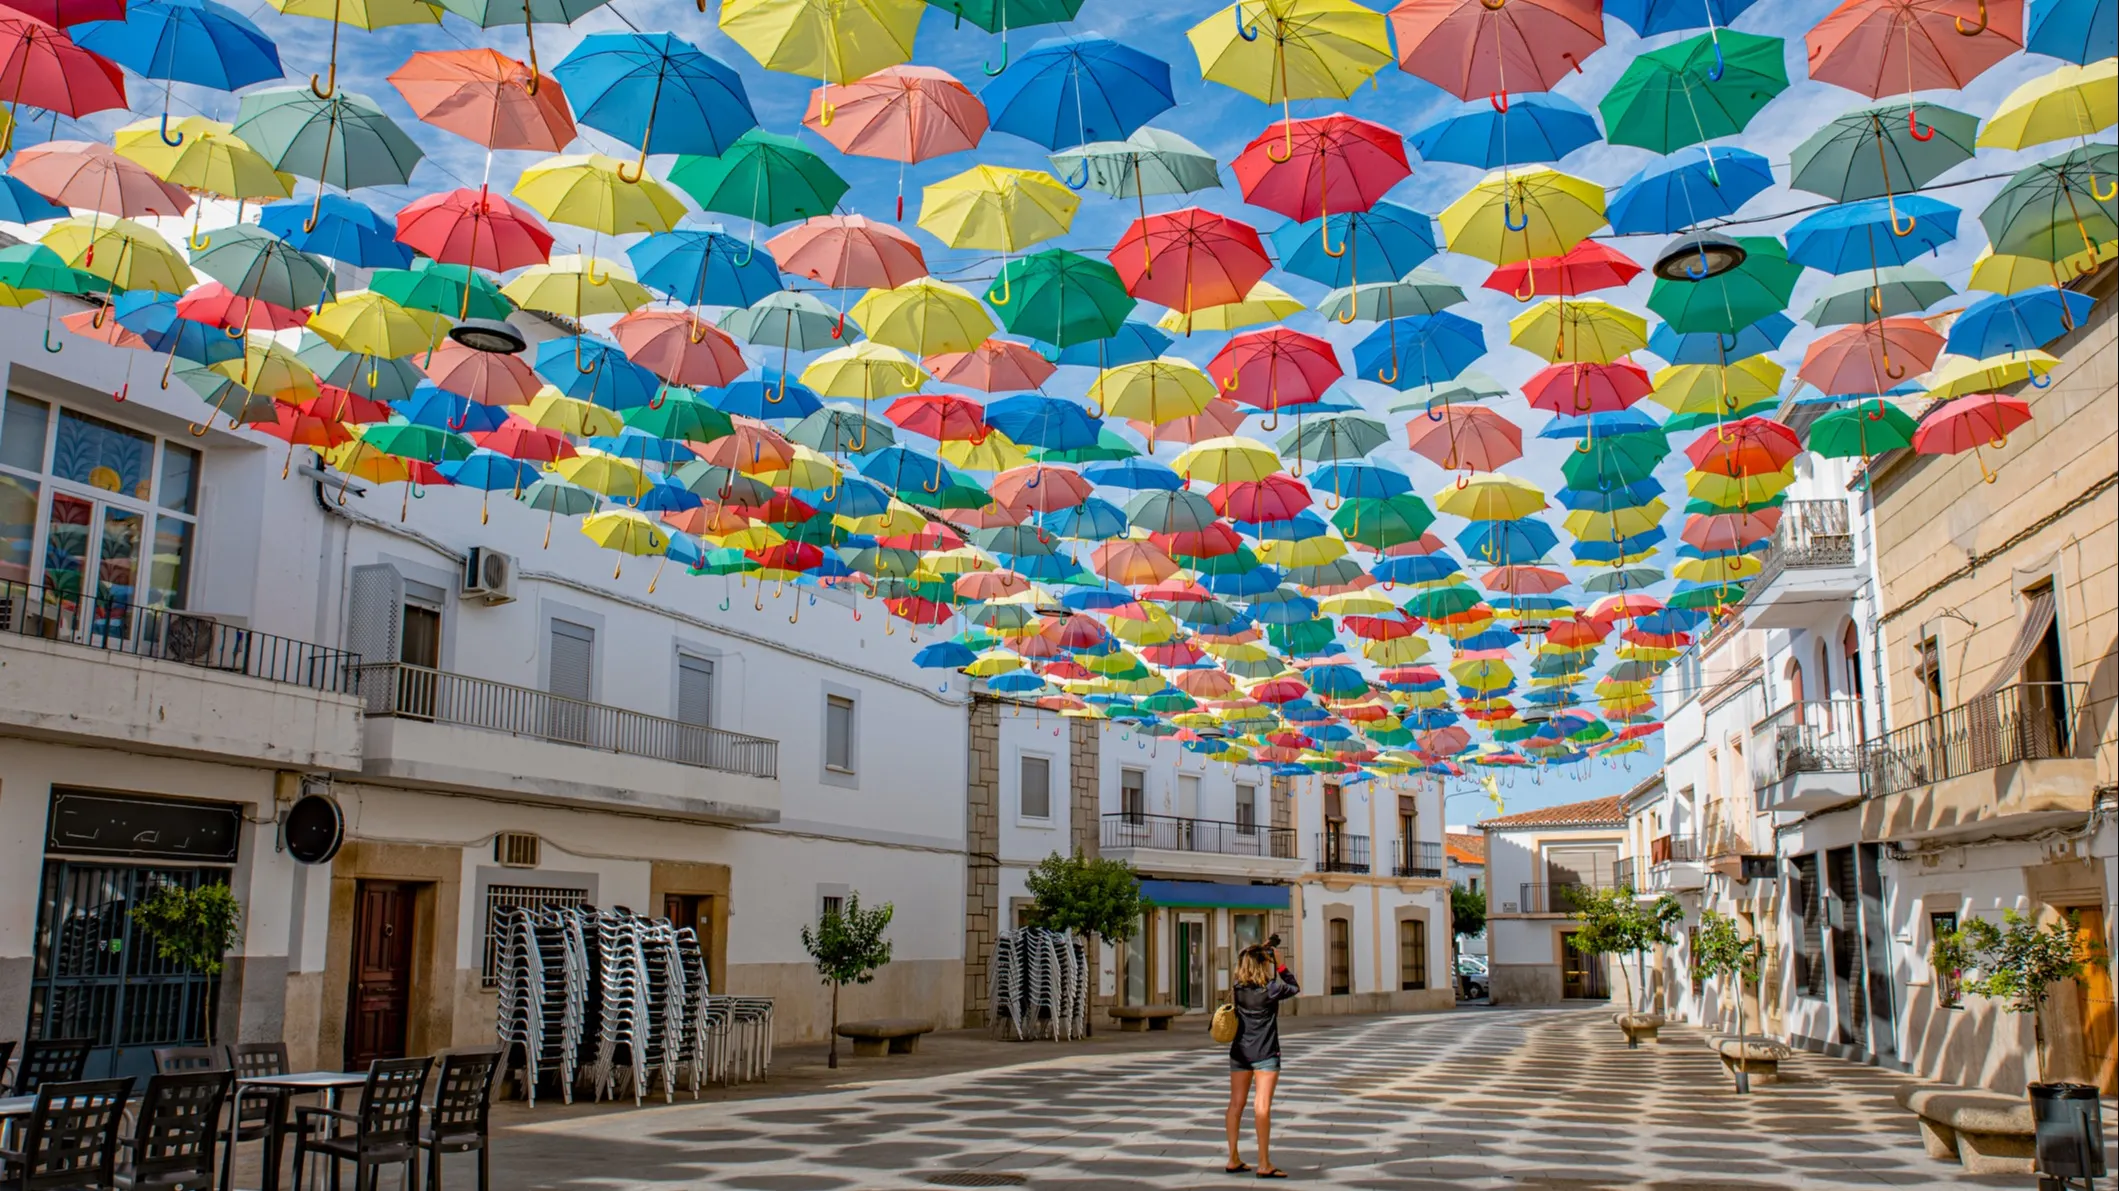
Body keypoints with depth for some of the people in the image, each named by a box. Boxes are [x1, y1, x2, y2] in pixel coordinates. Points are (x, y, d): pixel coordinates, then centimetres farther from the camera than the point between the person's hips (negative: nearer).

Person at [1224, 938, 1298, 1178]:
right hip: (1264, 1053, -6)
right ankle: (1264, 1164, -8)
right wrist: (1280, 964, 7)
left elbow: (1248, 969, 23)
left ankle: (1233, 1159, 16)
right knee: (1262, 1106, -7)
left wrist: (1262, 950, 21)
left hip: (1239, 1052, 6)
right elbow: (1294, 988, 5)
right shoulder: (1271, 989, -13)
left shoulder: (1239, 988, 1)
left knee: (1236, 1104, 10)